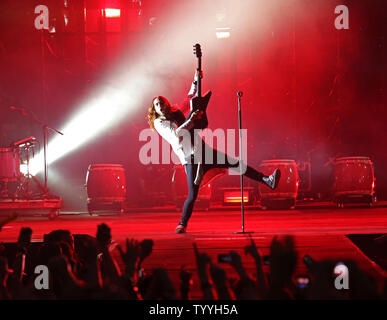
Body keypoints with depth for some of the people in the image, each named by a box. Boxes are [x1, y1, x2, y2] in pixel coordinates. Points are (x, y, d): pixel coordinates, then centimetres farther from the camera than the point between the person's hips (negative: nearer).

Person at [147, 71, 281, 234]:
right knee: (192, 195, -13)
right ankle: (182, 224, -2)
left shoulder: (178, 113, 17)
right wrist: (190, 121, -19)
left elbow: (190, 98, 28)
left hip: (204, 151, 6)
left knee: (235, 163, 1)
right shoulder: (159, 123, 0)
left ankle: (267, 180, 5)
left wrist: (196, 81, 18)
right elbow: (174, 134, -17)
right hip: (190, 159, -6)